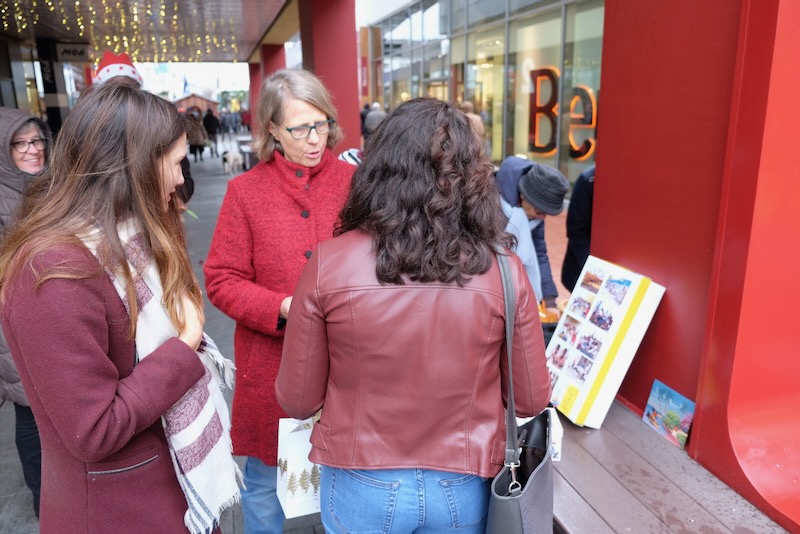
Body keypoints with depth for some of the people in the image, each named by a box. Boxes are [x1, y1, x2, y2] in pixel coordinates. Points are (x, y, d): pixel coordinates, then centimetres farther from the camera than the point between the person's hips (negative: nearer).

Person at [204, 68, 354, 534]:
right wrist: (283, 308, -18)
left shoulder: (355, 182, -2)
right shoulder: (246, 191, -3)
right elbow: (222, 280, -3)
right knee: (265, 482, 18)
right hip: (272, 368, 0)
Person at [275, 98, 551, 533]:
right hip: (463, 489, 1)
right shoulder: (502, 270, -17)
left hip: (361, 487, 0)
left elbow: (297, 400, -8)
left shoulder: (329, 264, -19)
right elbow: (531, 400, -5)